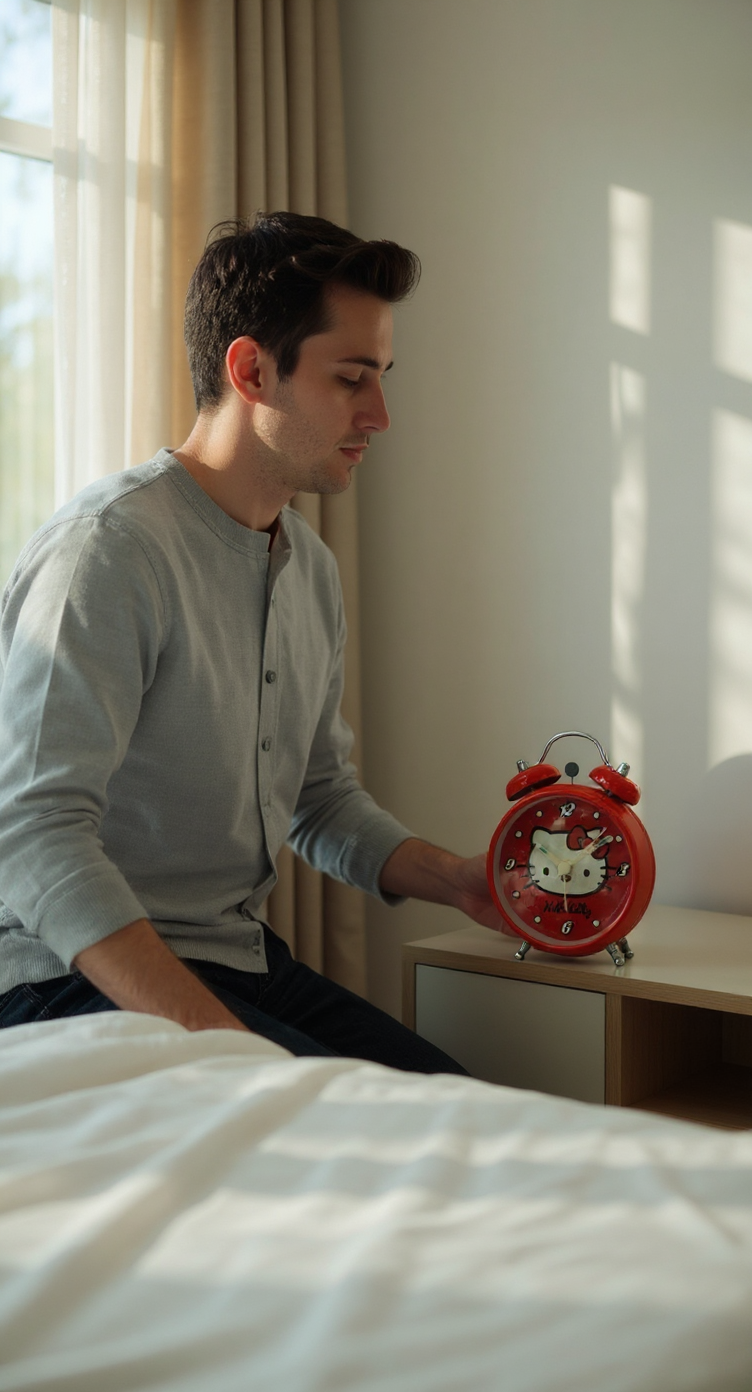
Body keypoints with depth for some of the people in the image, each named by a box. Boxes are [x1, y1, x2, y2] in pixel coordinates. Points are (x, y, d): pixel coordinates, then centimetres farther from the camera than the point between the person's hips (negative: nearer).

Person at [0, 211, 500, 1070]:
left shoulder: (313, 570, 13)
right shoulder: (111, 547, -16)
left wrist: (455, 879, 5)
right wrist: (208, 1033, -31)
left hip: (242, 963, 8)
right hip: (76, 981, -8)